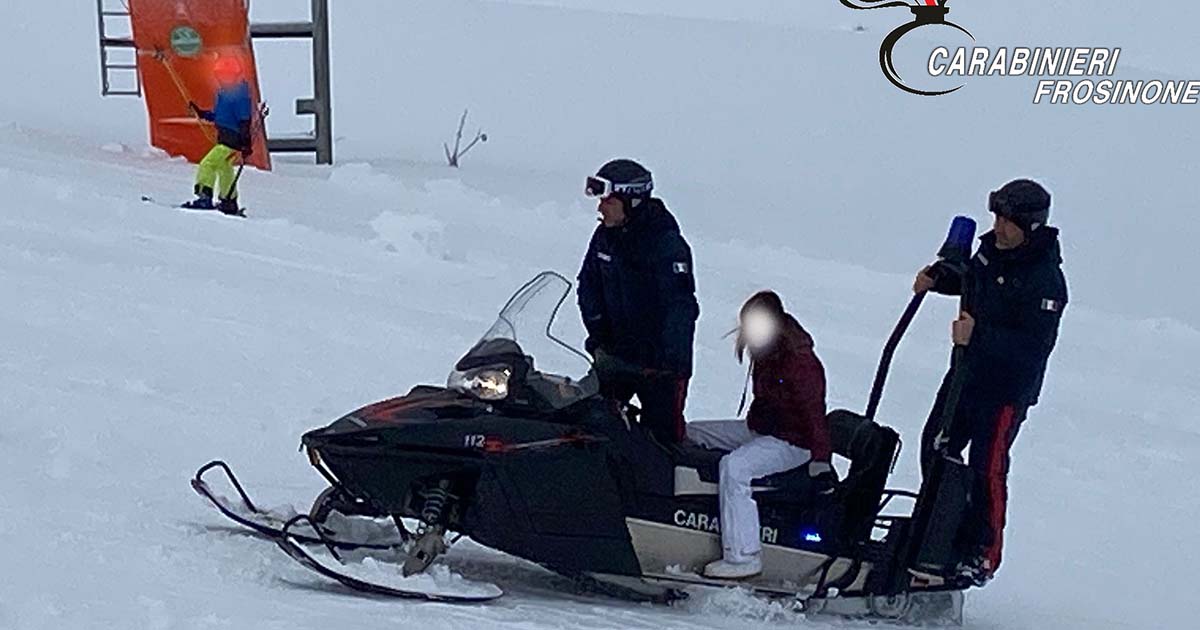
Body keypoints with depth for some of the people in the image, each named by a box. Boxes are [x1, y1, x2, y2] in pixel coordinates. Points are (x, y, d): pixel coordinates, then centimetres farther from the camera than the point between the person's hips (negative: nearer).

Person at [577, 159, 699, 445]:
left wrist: (671, 359, -36)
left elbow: (681, 305, -27)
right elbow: (588, 285, 14)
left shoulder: (667, 244, -20)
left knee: (661, 431, -1)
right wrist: (598, 332, 1)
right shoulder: (604, 236, 1)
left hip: (660, 359, -6)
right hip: (615, 351, 6)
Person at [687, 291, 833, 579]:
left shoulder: (800, 363, -22)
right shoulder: (765, 353, 7)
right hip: (758, 430, 11)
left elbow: (814, 414, -25)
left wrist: (821, 462, -28)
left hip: (791, 442, -11)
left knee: (734, 466, -34)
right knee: (691, 433, 8)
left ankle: (743, 557, -33)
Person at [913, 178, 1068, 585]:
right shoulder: (991, 247, 1)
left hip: (1008, 387, -8)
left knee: (986, 469, -5)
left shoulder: (1045, 281, -23)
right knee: (936, 449, 13)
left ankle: (982, 555, 8)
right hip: (966, 372, 8)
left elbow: (1034, 346, -28)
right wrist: (937, 279, 4)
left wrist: (978, 335, -34)